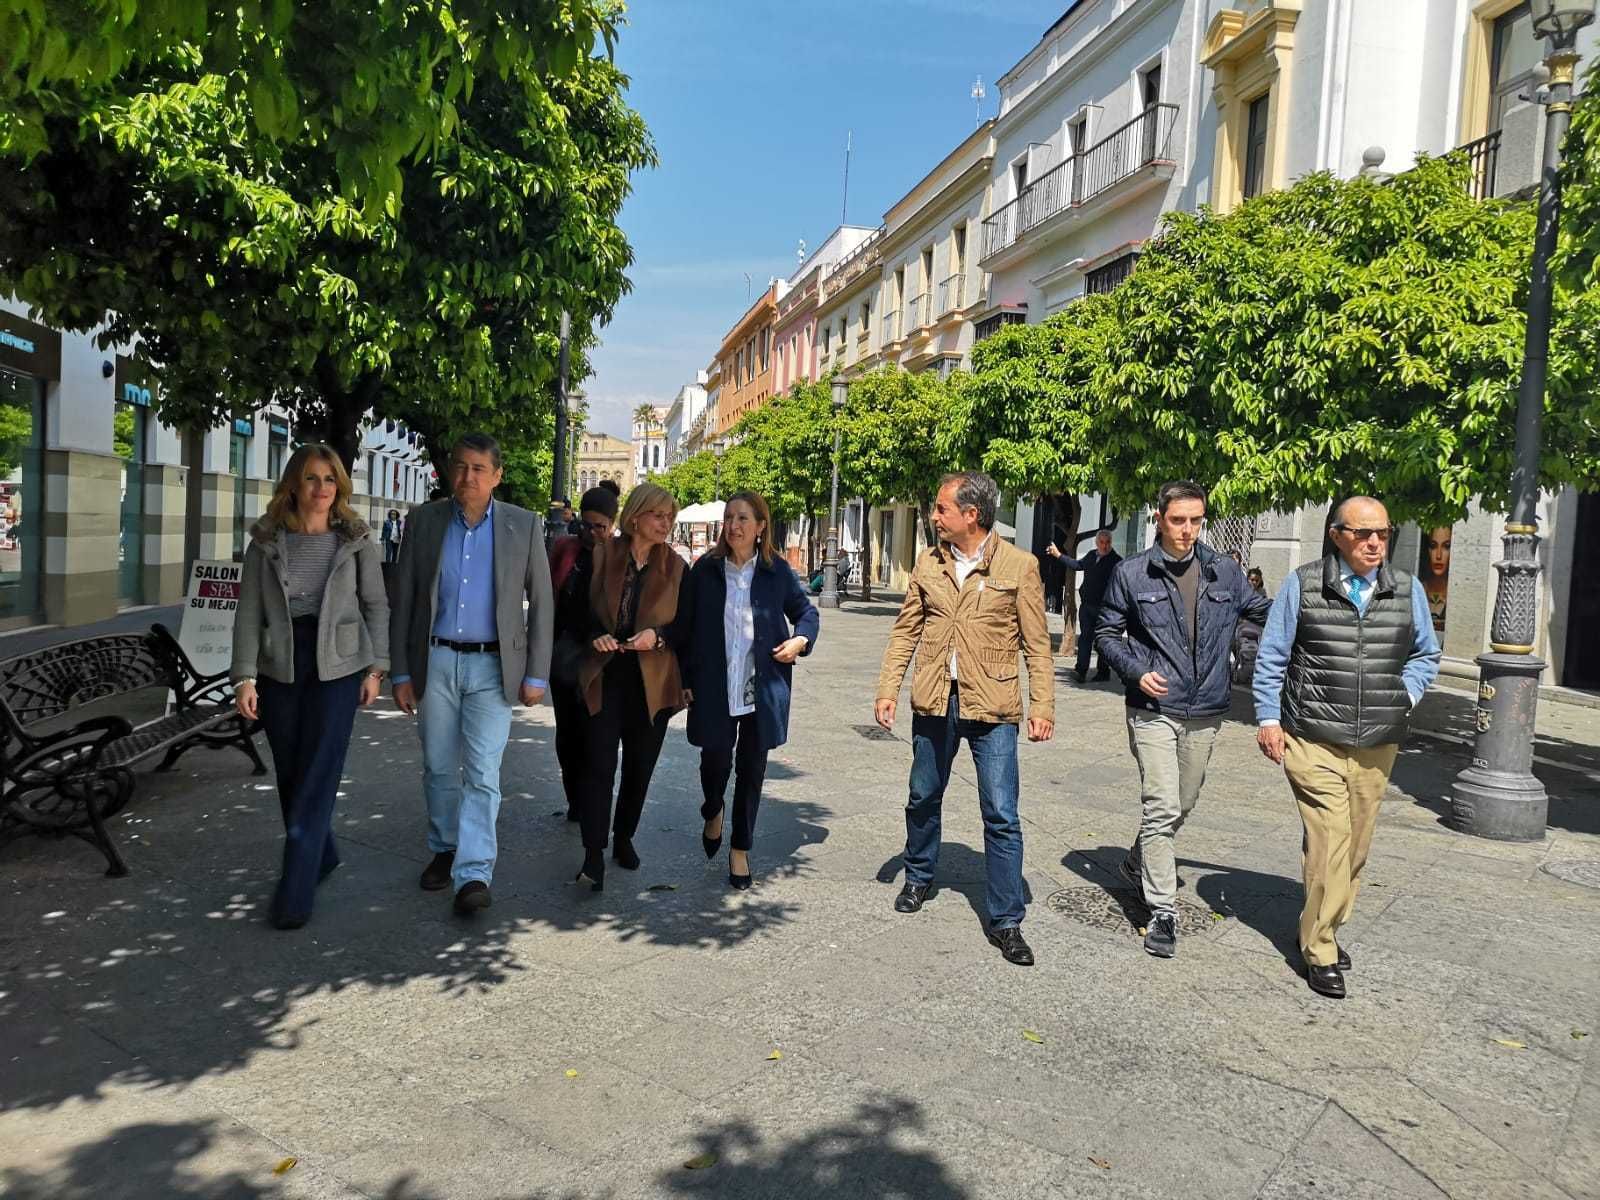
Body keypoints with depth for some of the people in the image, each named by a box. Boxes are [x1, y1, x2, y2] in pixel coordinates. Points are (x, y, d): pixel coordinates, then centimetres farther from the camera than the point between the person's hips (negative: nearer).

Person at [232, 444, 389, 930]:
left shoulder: (355, 539, 0)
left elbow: (376, 605, 5)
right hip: (279, 668, 2)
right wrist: (245, 677, -9)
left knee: (316, 778, -5)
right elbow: (248, 613, -1)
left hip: (337, 667, -2)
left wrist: (376, 667, 0)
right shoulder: (266, 541, 1)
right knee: (290, 774, 12)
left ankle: (295, 890, 1)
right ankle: (322, 855, 34)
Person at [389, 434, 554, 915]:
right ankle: (443, 849, 32)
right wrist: (401, 672, 1)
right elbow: (403, 601, 4)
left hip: (493, 666, -2)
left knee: (482, 772, -6)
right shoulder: (425, 520, 1)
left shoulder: (524, 526, -3)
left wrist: (536, 675, -3)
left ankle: (474, 873, -1)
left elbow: (541, 604, 0)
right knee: (438, 768, 13)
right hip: (435, 662, 2)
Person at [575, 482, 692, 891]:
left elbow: (685, 626, 4)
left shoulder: (675, 567, 4)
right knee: (600, 764, -10)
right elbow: (581, 610, 4)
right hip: (605, 676, -2)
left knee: (639, 766, 12)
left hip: (652, 681, 2)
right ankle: (594, 855, -7)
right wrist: (596, 636, -15)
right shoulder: (601, 557, 1)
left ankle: (624, 838, 30)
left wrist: (657, 635, -16)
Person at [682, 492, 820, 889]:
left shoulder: (778, 571, 0)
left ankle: (740, 850, 24)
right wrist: (686, 679, 1)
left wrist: (801, 640, -7)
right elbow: (688, 626, 5)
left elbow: (806, 612, 14)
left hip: (763, 688, 1)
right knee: (716, 758, -3)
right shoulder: (706, 569, 0)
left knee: (752, 767, 7)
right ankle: (713, 812, 34)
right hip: (715, 687, 0)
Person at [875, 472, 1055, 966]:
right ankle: (919, 879, 42)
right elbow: (906, 630, 9)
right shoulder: (927, 563, 6)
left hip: (991, 705, -4)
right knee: (923, 798, 18)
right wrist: (888, 688, 2)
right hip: (934, 701, 4)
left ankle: (1006, 921, 10)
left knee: (1001, 816, -3)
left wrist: (1042, 705, -9)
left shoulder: (1019, 566, -5)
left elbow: (1037, 644, -3)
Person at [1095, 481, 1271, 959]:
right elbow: (1107, 632, 3)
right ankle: (1162, 911, -1)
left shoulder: (1224, 570, 3)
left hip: (1205, 711, 4)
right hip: (1154, 709, -4)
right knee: (1161, 807, -10)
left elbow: (1261, 611, 16)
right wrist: (1136, 670, -11)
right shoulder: (1132, 573, -4)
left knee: (1182, 805, 17)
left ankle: (1138, 865, 41)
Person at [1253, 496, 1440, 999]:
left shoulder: (1407, 591, 6)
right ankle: (1320, 951, 3)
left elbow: (1426, 654, 20)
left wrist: (1403, 694, 3)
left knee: (1356, 846, 12)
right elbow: (1271, 656, 3)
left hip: (1377, 746, 4)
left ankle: (1325, 932, 30)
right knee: (1329, 843, -10)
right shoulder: (1303, 585, -2)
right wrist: (1268, 718, -1)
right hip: (1314, 743, -4)